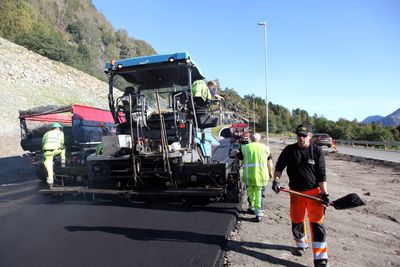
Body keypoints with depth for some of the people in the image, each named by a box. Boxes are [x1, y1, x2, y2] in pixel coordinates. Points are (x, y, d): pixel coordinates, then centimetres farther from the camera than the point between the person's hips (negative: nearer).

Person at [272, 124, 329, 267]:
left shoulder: (317, 152, -6)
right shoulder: (289, 150, -1)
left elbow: (321, 175, -7)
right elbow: (279, 166, 0)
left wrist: (325, 194, -12)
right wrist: (276, 180, -15)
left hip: (314, 192, -2)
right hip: (296, 192, 3)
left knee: (317, 223, -4)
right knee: (296, 220, 15)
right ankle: (301, 245, 41)